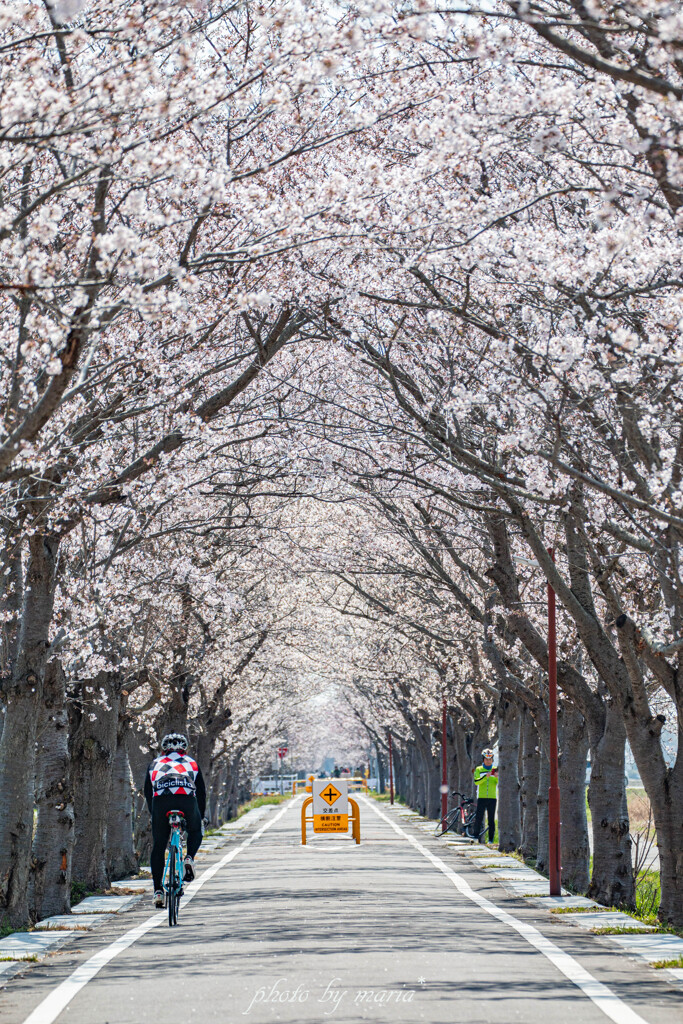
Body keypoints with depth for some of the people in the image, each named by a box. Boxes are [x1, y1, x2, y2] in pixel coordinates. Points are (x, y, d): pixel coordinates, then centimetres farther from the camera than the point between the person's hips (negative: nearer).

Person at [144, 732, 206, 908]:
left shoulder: (154, 764, 31)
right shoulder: (192, 763, 30)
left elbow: (147, 792, 33)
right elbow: (201, 792, 31)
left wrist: (154, 814, 43)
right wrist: (200, 817, 40)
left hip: (161, 801, 0)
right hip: (187, 800, 0)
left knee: (158, 848, 11)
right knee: (196, 832, 29)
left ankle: (158, 891, 3)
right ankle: (190, 858, 2)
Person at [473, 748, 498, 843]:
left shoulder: (495, 770, 10)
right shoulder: (479, 770, 7)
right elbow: (476, 781, -9)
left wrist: (497, 777, -19)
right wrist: (485, 776, -23)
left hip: (492, 798, 1)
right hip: (481, 797, -1)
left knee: (491, 820, 2)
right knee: (478, 818, -5)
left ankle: (491, 839, 6)